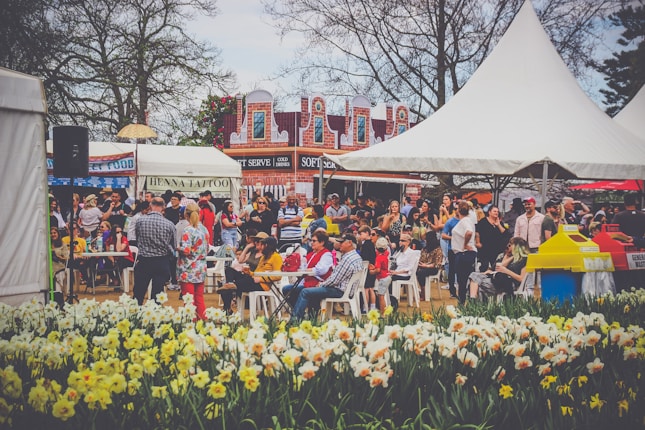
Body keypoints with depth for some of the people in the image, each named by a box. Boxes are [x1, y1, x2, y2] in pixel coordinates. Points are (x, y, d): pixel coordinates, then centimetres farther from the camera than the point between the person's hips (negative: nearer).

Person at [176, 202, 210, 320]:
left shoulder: (188, 230, -15)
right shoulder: (204, 229, 5)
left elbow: (186, 250, -21)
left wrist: (177, 248, -3)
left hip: (188, 270, -6)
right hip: (201, 269, 6)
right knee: (199, 299, 14)